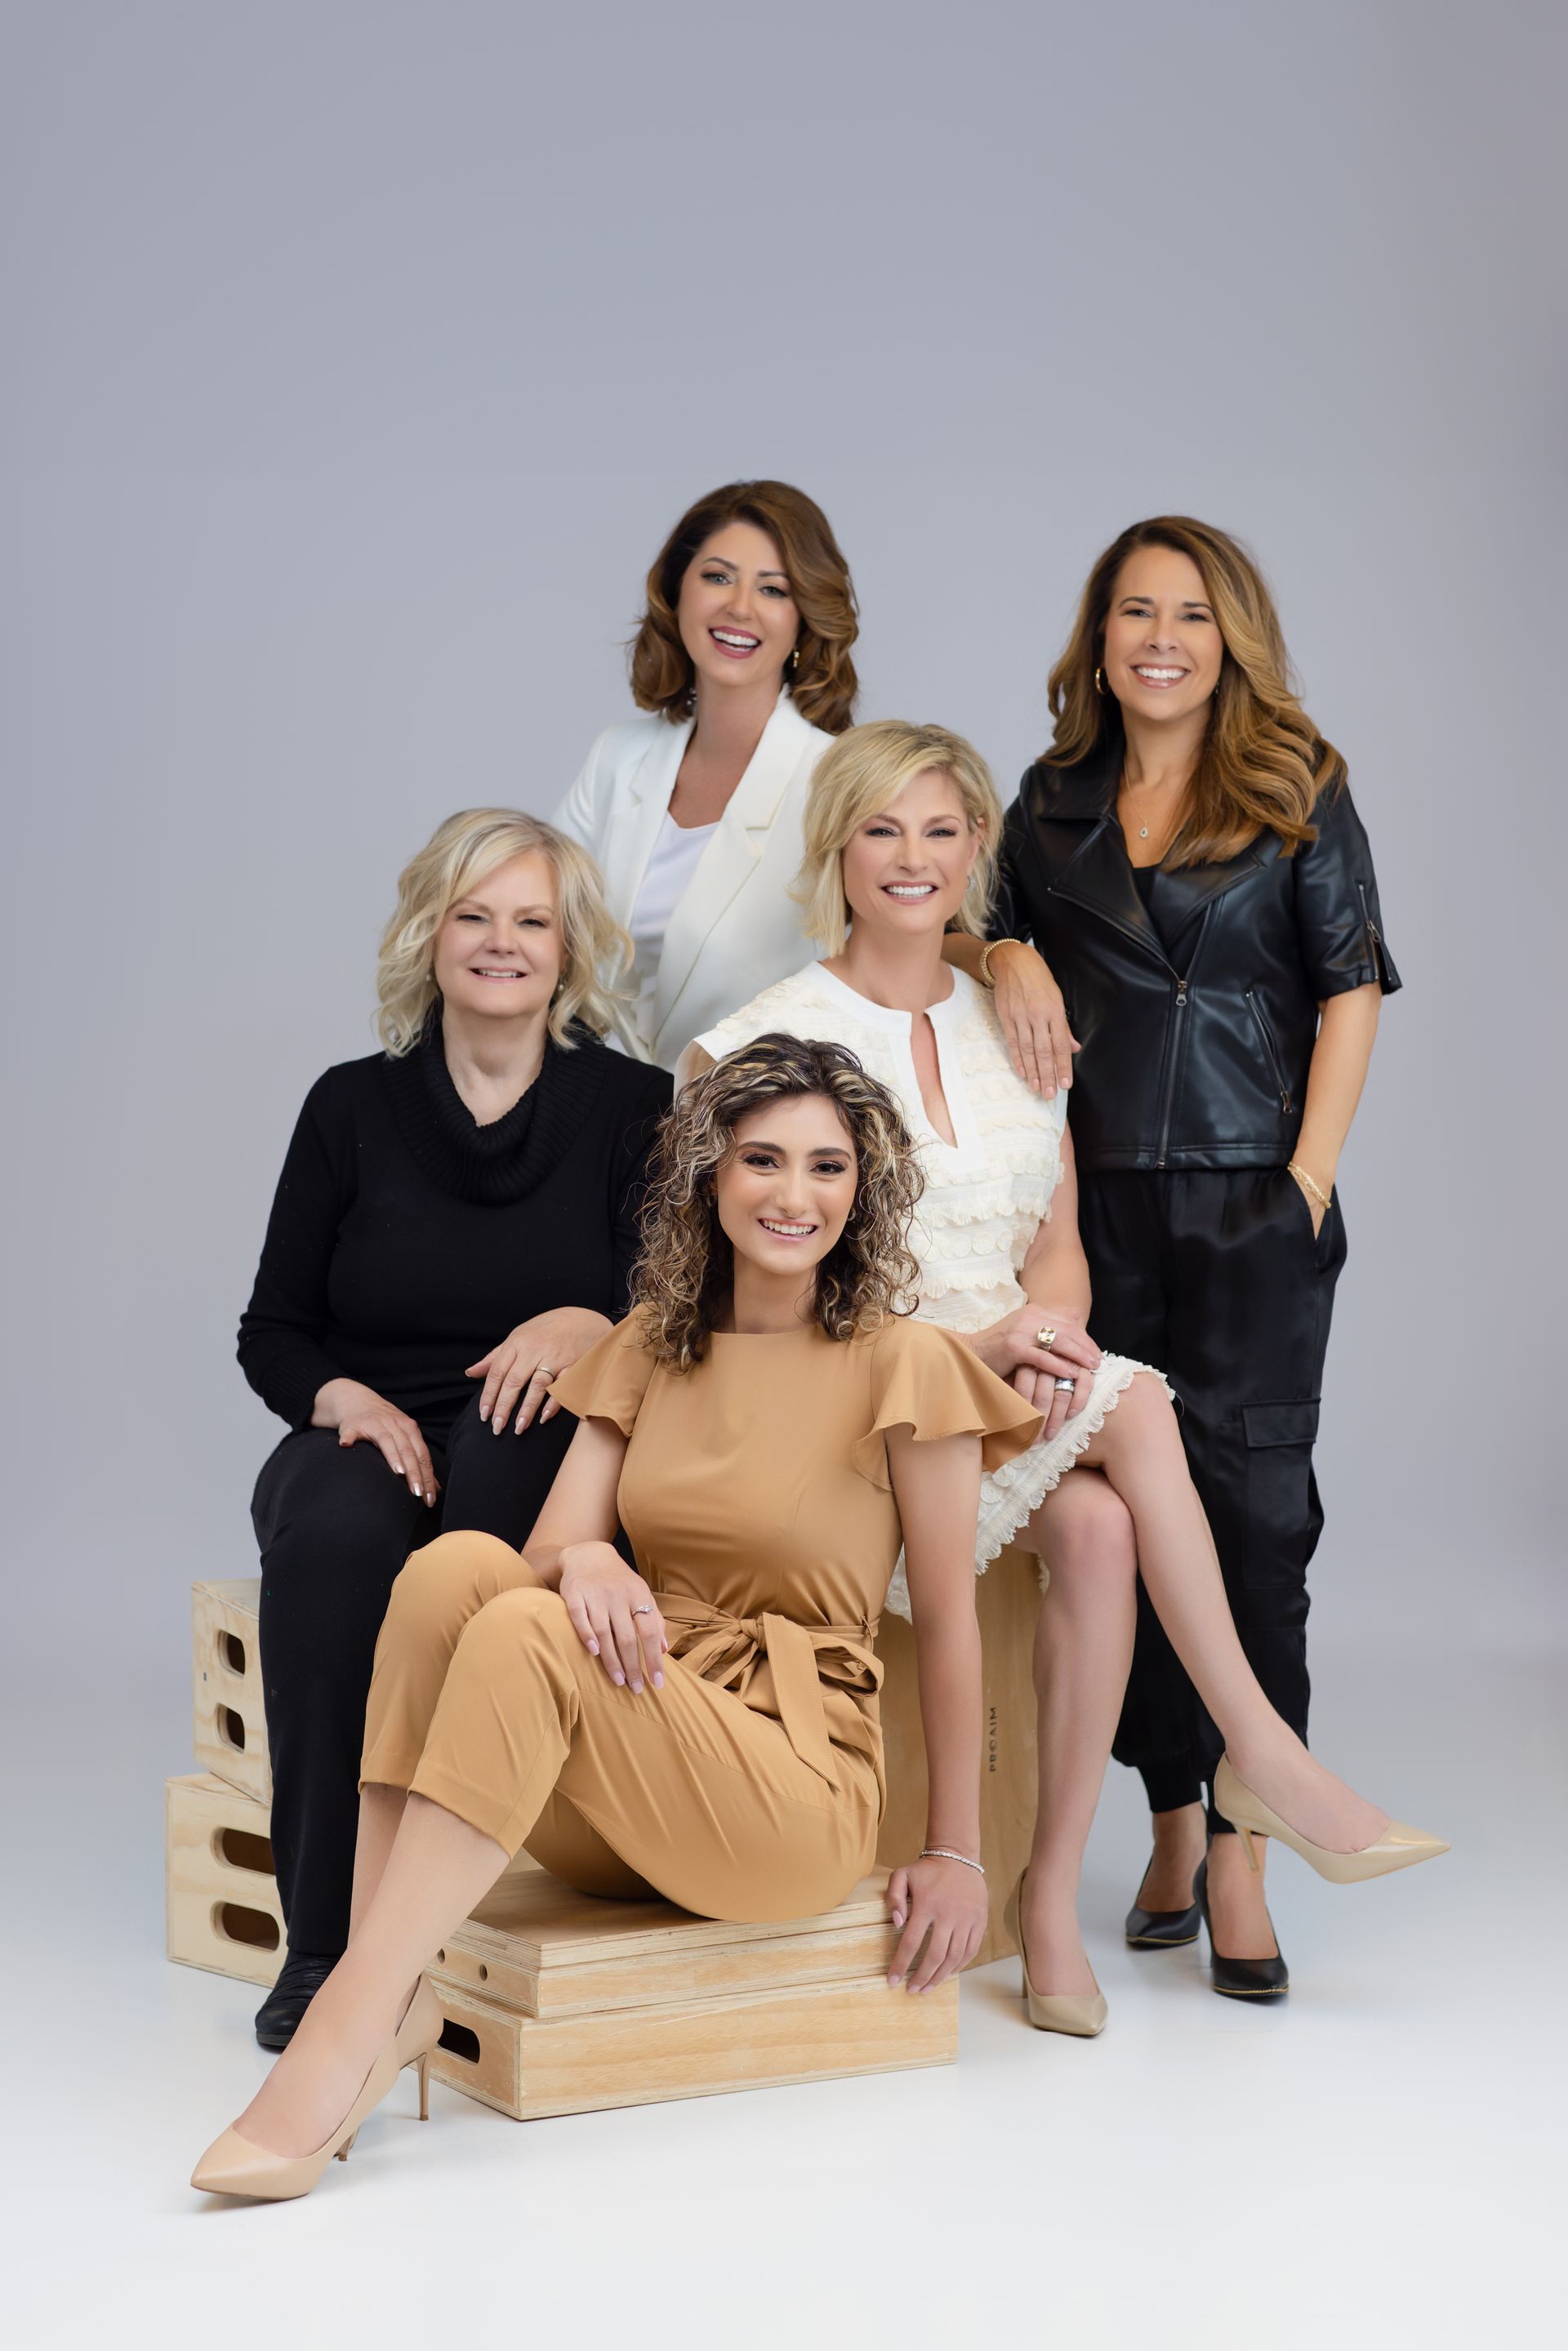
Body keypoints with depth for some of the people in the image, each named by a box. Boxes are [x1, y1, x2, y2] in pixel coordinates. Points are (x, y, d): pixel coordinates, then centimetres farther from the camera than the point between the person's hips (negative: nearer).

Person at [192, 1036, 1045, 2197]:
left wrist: (956, 1853, 1)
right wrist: (581, 1562, -22)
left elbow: (948, 1622, -1)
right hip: (615, 1811, 5)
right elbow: (555, 1544, 3)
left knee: (527, 1632, -30)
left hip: (799, 1788, -5)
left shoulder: (903, 1364, -4)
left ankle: (352, 2032, -31)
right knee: (455, 1565, -23)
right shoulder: (649, 1348, 12)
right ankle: (389, 1993, -27)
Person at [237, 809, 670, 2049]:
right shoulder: (354, 1107, 10)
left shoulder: (632, 1107, 6)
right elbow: (272, 1331, 11)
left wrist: (589, 1325, -23)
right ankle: (324, 1940, -32)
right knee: (338, 1532, -35)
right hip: (368, 1437, 1)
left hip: (549, 1452, -1)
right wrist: (347, 1396, -11)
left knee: (512, 1433, -37)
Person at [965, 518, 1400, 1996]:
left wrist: (1311, 1174, -8)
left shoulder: (1298, 791, 4)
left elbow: (1350, 986, 1)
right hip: (1098, 1198, 3)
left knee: (1248, 1500, -7)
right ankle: (1172, 1822, 18)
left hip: (1250, 1201, -3)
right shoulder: (1054, 801, 13)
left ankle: (1240, 1852, -4)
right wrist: (1009, 957, -3)